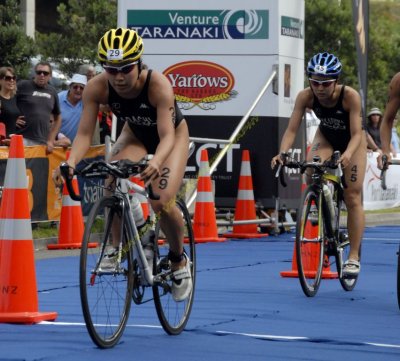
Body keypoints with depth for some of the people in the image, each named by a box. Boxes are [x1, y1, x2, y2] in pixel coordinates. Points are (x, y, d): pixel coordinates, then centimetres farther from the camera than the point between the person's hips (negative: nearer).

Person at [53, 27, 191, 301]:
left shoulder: (158, 84, -38)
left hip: (173, 135, -3)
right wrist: (71, 162, -47)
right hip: (135, 135, 3)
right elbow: (85, 133, -26)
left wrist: (156, 161, -64)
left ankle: (179, 261, 6)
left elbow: (167, 136, -43)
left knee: (162, 202, -23)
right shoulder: (97, 88, -29)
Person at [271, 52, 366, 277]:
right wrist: (282, 153, -48)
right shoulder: (306, 96, -28)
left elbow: (356, 134, -35)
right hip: (326, 137, 2)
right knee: (311, 174, -27)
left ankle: (354, 257, -2)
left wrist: (347, 155, -55)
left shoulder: (350, 96, -35)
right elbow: (292, 129, -30)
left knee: (353, 198, -8)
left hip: (352, 140, -2)